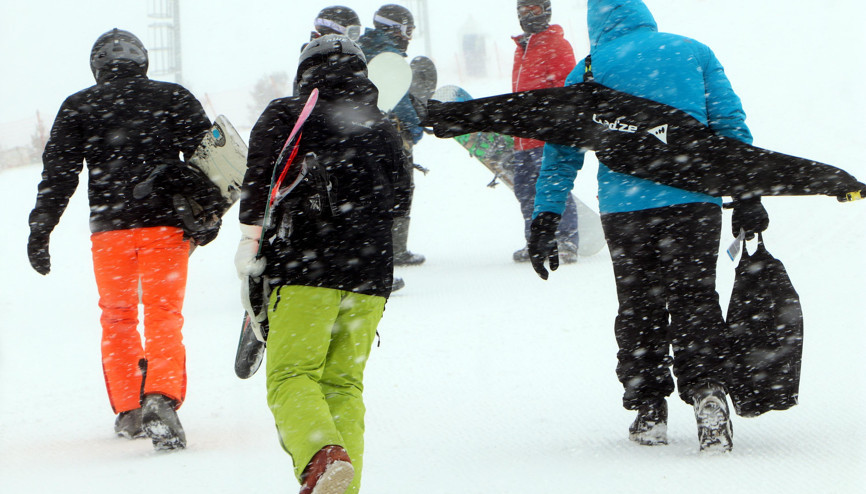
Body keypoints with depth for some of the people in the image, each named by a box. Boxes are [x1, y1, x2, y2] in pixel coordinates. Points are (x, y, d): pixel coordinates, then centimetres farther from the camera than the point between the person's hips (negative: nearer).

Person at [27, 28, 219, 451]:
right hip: (166, 224, -1)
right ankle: (162, 399, -24)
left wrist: (40, 230, 3)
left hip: (110, 227, 1)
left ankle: (128, 410, 16)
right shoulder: (175, 99, 8)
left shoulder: (78, 107, 9)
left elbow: (58, 171, 3)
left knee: (117, 318, 15)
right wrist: (208, 214, 6)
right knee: (164, 315, -3)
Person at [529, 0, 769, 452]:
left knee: (638, 306, 12)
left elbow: (560, 151, 6)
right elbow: (731, 124, 6)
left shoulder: (589, 70, 7)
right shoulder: (694, 53, 9)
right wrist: (746, 195, 8)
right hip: (696, 201, 1)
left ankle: (649, 411, 12)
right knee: (694, 298, 6)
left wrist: (544, 221, 8)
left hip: (625, 207, 0)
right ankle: (707, 391, -13)